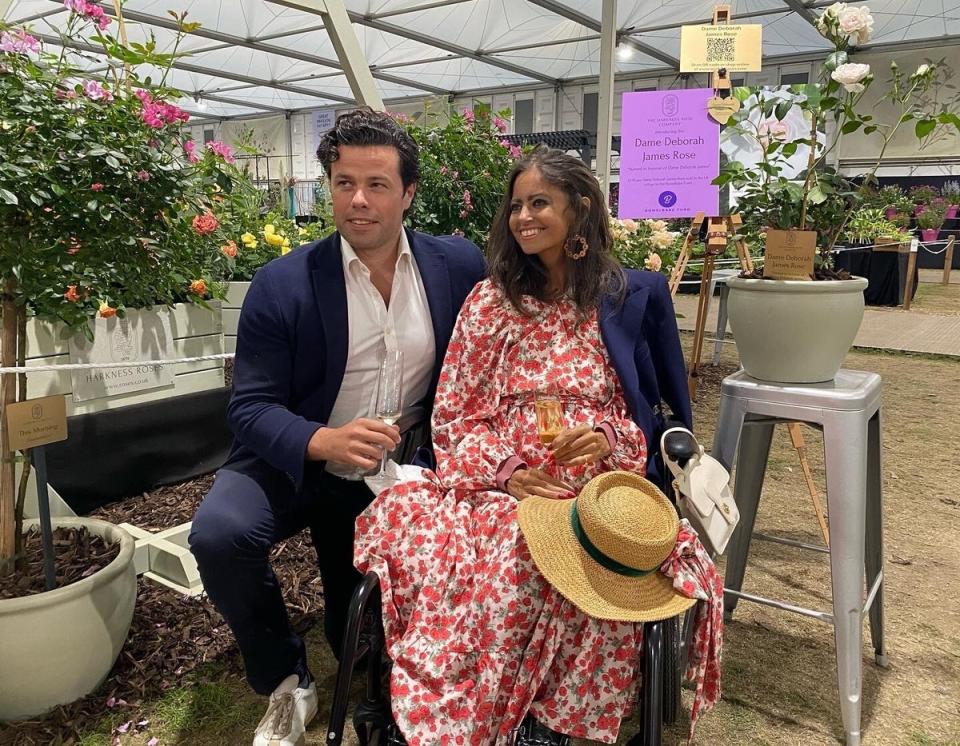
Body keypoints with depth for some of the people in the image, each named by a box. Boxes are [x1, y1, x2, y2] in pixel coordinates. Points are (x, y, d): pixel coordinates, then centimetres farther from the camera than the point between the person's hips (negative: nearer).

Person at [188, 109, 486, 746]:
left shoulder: (459, 265, -8)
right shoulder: (283, 284, -15)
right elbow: (251, 408, -16)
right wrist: (323, 441, -36)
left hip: (393, 477, 2)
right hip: (297, 463, -2)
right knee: (219, 534, -30)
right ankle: (287, 683, -3)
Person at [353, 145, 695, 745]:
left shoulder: (637, 294, 7)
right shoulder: (491, 300, 11)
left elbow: (668, 412, 9)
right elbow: (454, 414, 8)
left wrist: (609, 438, -11)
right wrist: (505, 470, -10)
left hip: (599, 480, -1)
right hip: (503, 480, 2)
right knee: (404, 514, -30)